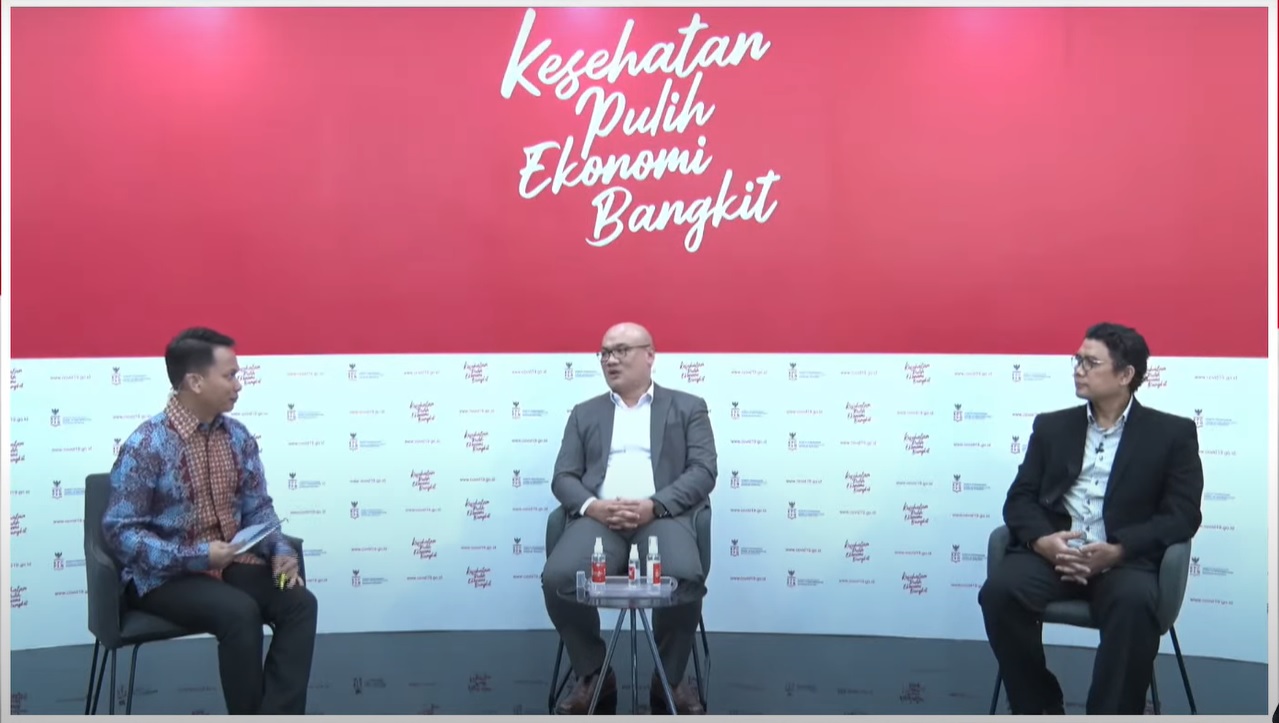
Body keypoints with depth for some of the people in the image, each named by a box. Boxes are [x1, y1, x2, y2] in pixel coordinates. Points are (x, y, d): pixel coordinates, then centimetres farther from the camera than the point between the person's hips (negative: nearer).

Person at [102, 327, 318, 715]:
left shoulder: (237, 436, 3)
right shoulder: (146, 446, -16)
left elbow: (257, 506, 10)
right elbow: (120, 531, -15)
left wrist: (279, 549, -9)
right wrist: (194, 557, -24)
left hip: (231, 561, 6)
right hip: (164, 575, -6)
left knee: (299, 602, -19)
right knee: (240, 612, -32)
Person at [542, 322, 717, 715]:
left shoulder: (687, 407, 17)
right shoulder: (584, 413, 23)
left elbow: (704, 472, 4)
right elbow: (563, 478, 14)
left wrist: (654, 505, -13)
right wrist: (591, 506, -10)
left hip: (663, 515, -2)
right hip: (600, 516, 2)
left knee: (683, 579, -34)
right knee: (558, 577, -29)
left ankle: (669, 682, -7)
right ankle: (594, 677, -4)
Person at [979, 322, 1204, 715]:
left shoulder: (1172, 433, 9)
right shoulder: (1051, 426, 17)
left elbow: (1182, 516, 0)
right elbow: (1020, 499, 10)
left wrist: (1117, 551, -16)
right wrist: (1043, 540, -14)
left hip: (1125, 560, -2)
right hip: (1051, 553, 2)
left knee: (1135, 603, -36)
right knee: (1000, 591, -28)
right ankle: (1040, 709, -9)